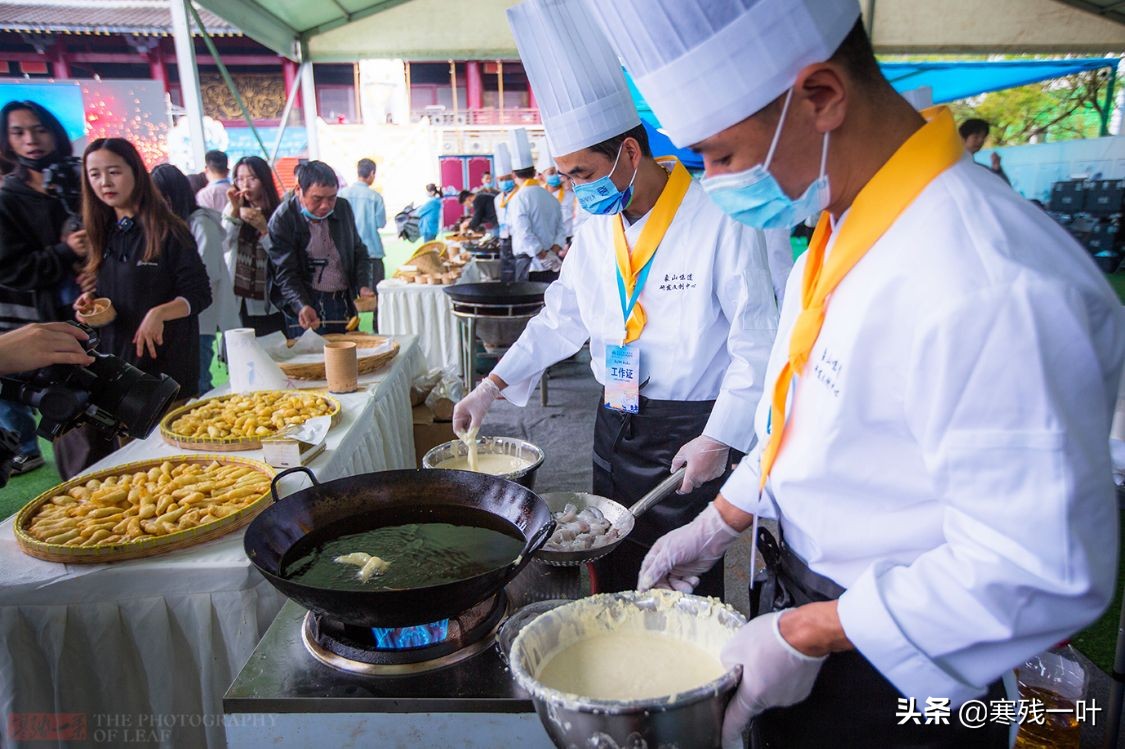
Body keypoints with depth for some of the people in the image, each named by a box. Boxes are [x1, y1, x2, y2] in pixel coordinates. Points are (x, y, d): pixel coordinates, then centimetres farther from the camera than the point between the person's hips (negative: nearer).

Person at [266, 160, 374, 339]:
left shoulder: (344, 208, 4)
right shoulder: (282, 219, -10)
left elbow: (358, 251, 14)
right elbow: (285, 272, -12)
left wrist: (362, 286, -2)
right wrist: (302, 306, -28)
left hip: (344, 303, 5)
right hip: (305, 307, -4)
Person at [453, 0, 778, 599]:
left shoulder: (720, 221, -14)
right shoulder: (594, 231, 7)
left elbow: (757, 343, -12)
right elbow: (561, 318, 15)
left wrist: (721, 438, -15)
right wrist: (493, 386, 8)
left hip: (689, 434, -6)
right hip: (614, 424, 6)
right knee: (613, 576, 16)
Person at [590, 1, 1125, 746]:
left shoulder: (991, 289, -32)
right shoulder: (842, 231, -1)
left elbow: (1041, 573, -28)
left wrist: (807, 635, -20)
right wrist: (718, 525, 10)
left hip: (893, 683, -7)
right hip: (800, 600, 8)